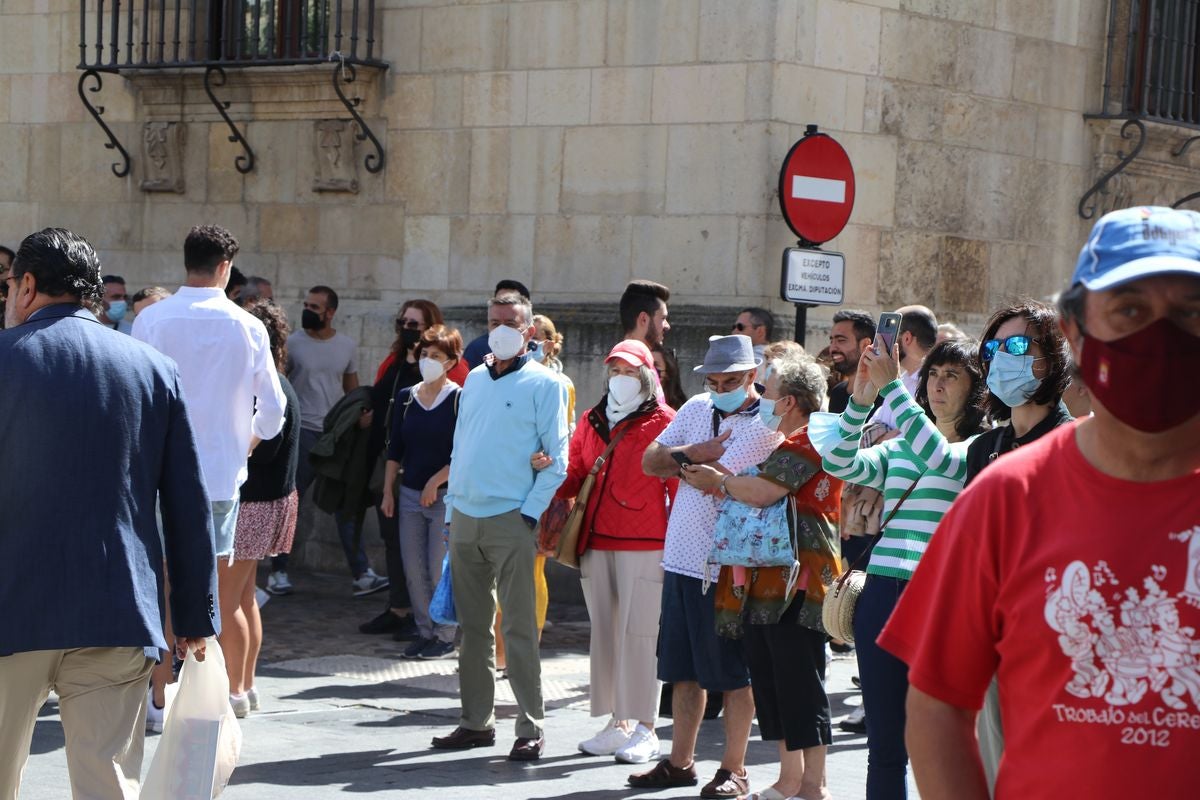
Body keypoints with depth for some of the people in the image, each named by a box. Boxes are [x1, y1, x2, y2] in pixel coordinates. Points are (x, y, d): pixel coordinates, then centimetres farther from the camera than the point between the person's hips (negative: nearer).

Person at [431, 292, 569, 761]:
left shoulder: (544, 384, -3)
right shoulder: (474, 379, 15)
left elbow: (557, 458, -6)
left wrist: (531, 513, -12)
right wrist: (451, 508, 13)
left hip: (511, 520, -6)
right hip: (464, 518, 6)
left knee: (518, 628, -5)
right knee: (472, 626, 10)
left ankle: (531, 728, -1)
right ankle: (476, 721, 17)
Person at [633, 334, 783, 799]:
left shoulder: (768, 426, -11)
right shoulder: (697, 409, 10)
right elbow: (650, 462, 10)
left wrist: (682, 462, -7)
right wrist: (693, 454, -9)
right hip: (681, 559, 7)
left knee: (734, 673, 2)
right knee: (685, 670, 14)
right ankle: (680, 762, 24)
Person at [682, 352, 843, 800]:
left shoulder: (807, 441, -10)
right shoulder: (785, 442, 24)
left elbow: (762, 492, -20)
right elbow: (756, 492, 19)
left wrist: (719, 481, -3)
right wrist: (719, 483, 1)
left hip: (796, 580, -11)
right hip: (766, 579, 11)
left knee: (799, 681, -8)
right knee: (769, 678, 12)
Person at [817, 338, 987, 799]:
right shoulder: (896, 450, 17)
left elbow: (939, 458, -20)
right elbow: (839, 463, 2)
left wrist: (891, 385, -21)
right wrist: (861, 397, -9)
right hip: (882, 594, 5)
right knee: (883, 746, 10)